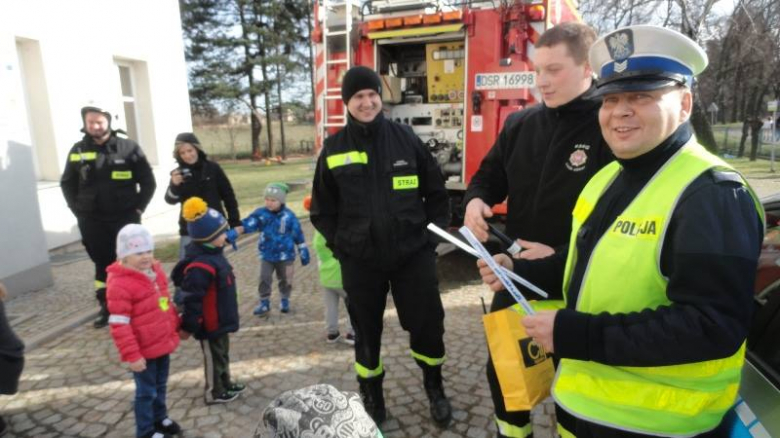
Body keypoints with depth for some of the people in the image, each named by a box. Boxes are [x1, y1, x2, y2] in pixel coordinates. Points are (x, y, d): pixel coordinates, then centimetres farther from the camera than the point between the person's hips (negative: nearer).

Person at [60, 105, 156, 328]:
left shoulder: (128, 147, -4)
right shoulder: (78, 151, 3)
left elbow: (148, 181, 0)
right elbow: (67, 183, 13)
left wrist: (138, 208, -5)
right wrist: (78, 210, 4)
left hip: (125, 218, -2)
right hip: (92, 222, 2)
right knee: (103, 264, 12)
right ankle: (106, 307, 24)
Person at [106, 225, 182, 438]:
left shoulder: (156, 271, 1)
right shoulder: (119, 284, -23)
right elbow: (119, 325, -22)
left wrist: (175, 329, 18)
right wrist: (131, 355, -20)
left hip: (163, 344, 7)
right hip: (143, 350, -7)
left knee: (160, 387, 23)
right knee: (146, 391, 11)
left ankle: (160, 419, 44)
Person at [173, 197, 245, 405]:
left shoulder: (212, 255, 3)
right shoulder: (200, 266, -32)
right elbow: (192, 299, -28)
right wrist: (188, 326, -21)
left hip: (219, 320, 10)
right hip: (209, 324, -10)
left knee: (222, 353, 24)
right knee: (213, 356, 9)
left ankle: (225, 384, 41)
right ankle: (214, 392, 27)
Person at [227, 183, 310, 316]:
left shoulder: (289, 216, -14)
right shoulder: (261, 214, -11)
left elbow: (298, 235, -5)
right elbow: (245, 225, -21)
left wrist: (304, 253, 0)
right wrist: (231, 234, -36)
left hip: (285, 255, -1)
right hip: (266, 255, 1)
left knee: (285, 280, 12)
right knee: (264, 278, -1)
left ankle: (285, 301, 35)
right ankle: (264, 303, 16)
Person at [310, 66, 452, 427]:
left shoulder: (406, 138, 0)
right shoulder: (334, 148, 0)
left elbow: (435, 192, 7)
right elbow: (322, 208, 8)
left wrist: (433, 234, 1)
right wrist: (340, 245, 0)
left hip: (413, 254, 0)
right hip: (360, 261, 1)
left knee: (428, 324, 8)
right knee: (366, 331, 14)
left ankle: (435, 388, 36)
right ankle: (371, 396, 37)